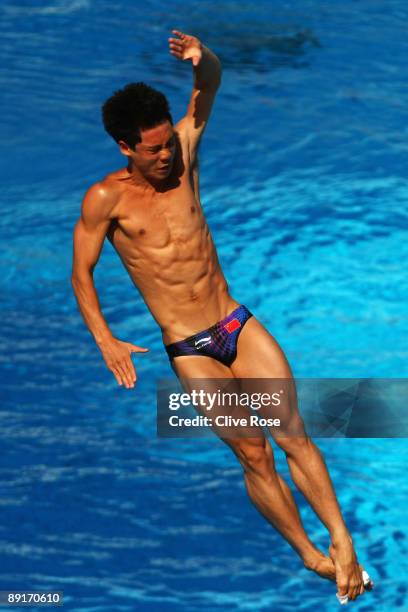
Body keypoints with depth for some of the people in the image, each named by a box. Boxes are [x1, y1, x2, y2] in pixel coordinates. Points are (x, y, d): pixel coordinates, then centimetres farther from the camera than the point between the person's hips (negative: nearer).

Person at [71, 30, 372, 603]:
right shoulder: (106, 199, -9)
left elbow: (211, 81, 1)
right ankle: (310, 555, 6)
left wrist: (203, 58, -23)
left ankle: (342, 541, -2)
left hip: (239, 325, 3)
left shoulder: (181, 157, 0)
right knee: (254, 454, -6)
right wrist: (106, 342, -11)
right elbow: (81, 274, -1)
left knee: (294, 434, -6)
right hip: (189, 351, -3)